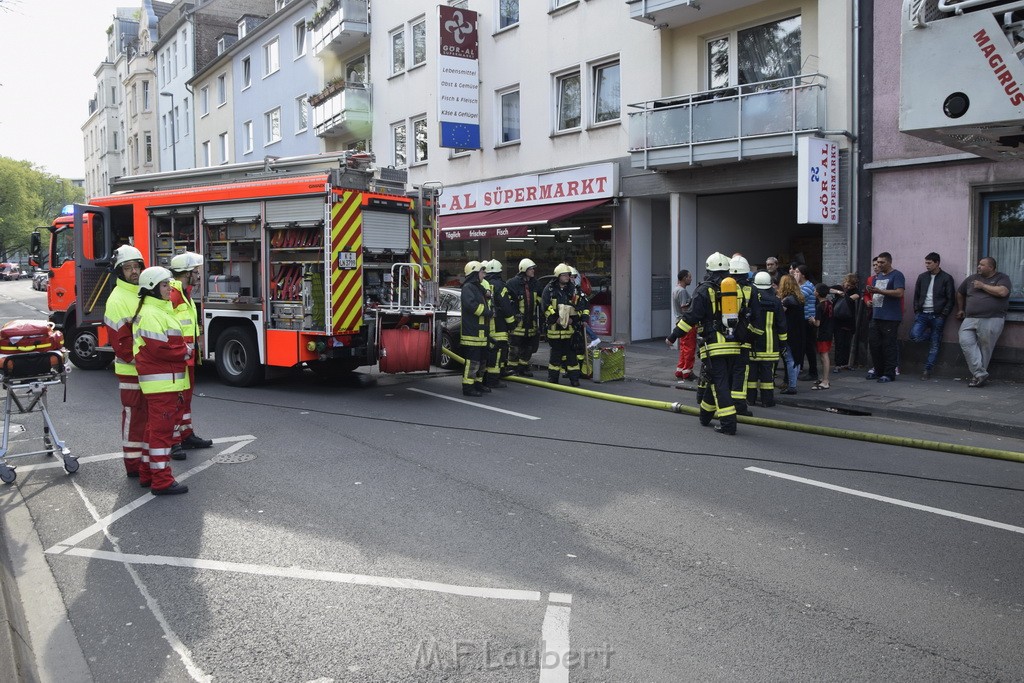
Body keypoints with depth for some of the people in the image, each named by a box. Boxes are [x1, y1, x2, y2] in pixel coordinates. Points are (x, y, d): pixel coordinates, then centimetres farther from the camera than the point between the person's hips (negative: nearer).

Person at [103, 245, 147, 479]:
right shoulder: (117, 300, -13)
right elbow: (119, 340, -17)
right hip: (131, 371, -8)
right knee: (133, 416, 0)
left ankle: (149, 459, 26)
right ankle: (133, 465, 9)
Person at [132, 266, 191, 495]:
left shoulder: (161, 310, 19)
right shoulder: (150, 314, -15)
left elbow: (172, 341, 23)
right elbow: (160, 349, -22)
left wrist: (186, 348, 5)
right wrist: (187, 352, -10)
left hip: (167, 380, 11)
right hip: (161, 382, -11)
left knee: (155, 427, 18)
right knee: (162, 429, -8)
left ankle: (148, 473, 28)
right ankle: (162, 481, -4)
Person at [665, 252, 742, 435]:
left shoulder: (704, 290, -6)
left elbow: (691, 317, -9)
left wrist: (673, 336, -2)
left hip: (714, 346, -5)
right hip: (733, 345, 5)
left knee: (719, 383, -3)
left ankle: (728, 423, -7)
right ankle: (705, 416, 28)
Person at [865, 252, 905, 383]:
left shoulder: (897, 275, -5)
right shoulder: (878, 276, 20)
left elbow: (899, 293, -18)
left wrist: (879, 291, -22)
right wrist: (870, 300, 7)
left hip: (890, 318, -8)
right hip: (876, 316, 8)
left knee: (889, 346, -4)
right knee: (874, 343, 9)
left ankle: (889, 374, 1)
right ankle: (878, 370, 20)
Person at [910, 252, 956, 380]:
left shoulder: (946, 278, 0)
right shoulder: (922, 277, 12)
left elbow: (951, 299, -2)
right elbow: (916, 296, 16)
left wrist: (943, 315, -10)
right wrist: (917, 311, 4)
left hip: (937, 316, -3)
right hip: (922, 314, 3)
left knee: (934, 345, -2)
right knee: (914, 335, -20)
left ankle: (927, 370, 6)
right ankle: (935, 335, 11)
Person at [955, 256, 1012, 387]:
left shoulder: (1002, 278, 6)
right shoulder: (972, 278, 18)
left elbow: (1003, 292, -14)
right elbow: (960, 293, 33)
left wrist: (983, 286, -4)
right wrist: (960, 310, 35)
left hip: (992, 319, -4)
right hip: (970, 319, 4)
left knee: (985, 348, -5)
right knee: (966, 341, -16)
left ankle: (978, 374, 4)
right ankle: (980, 374, -16)